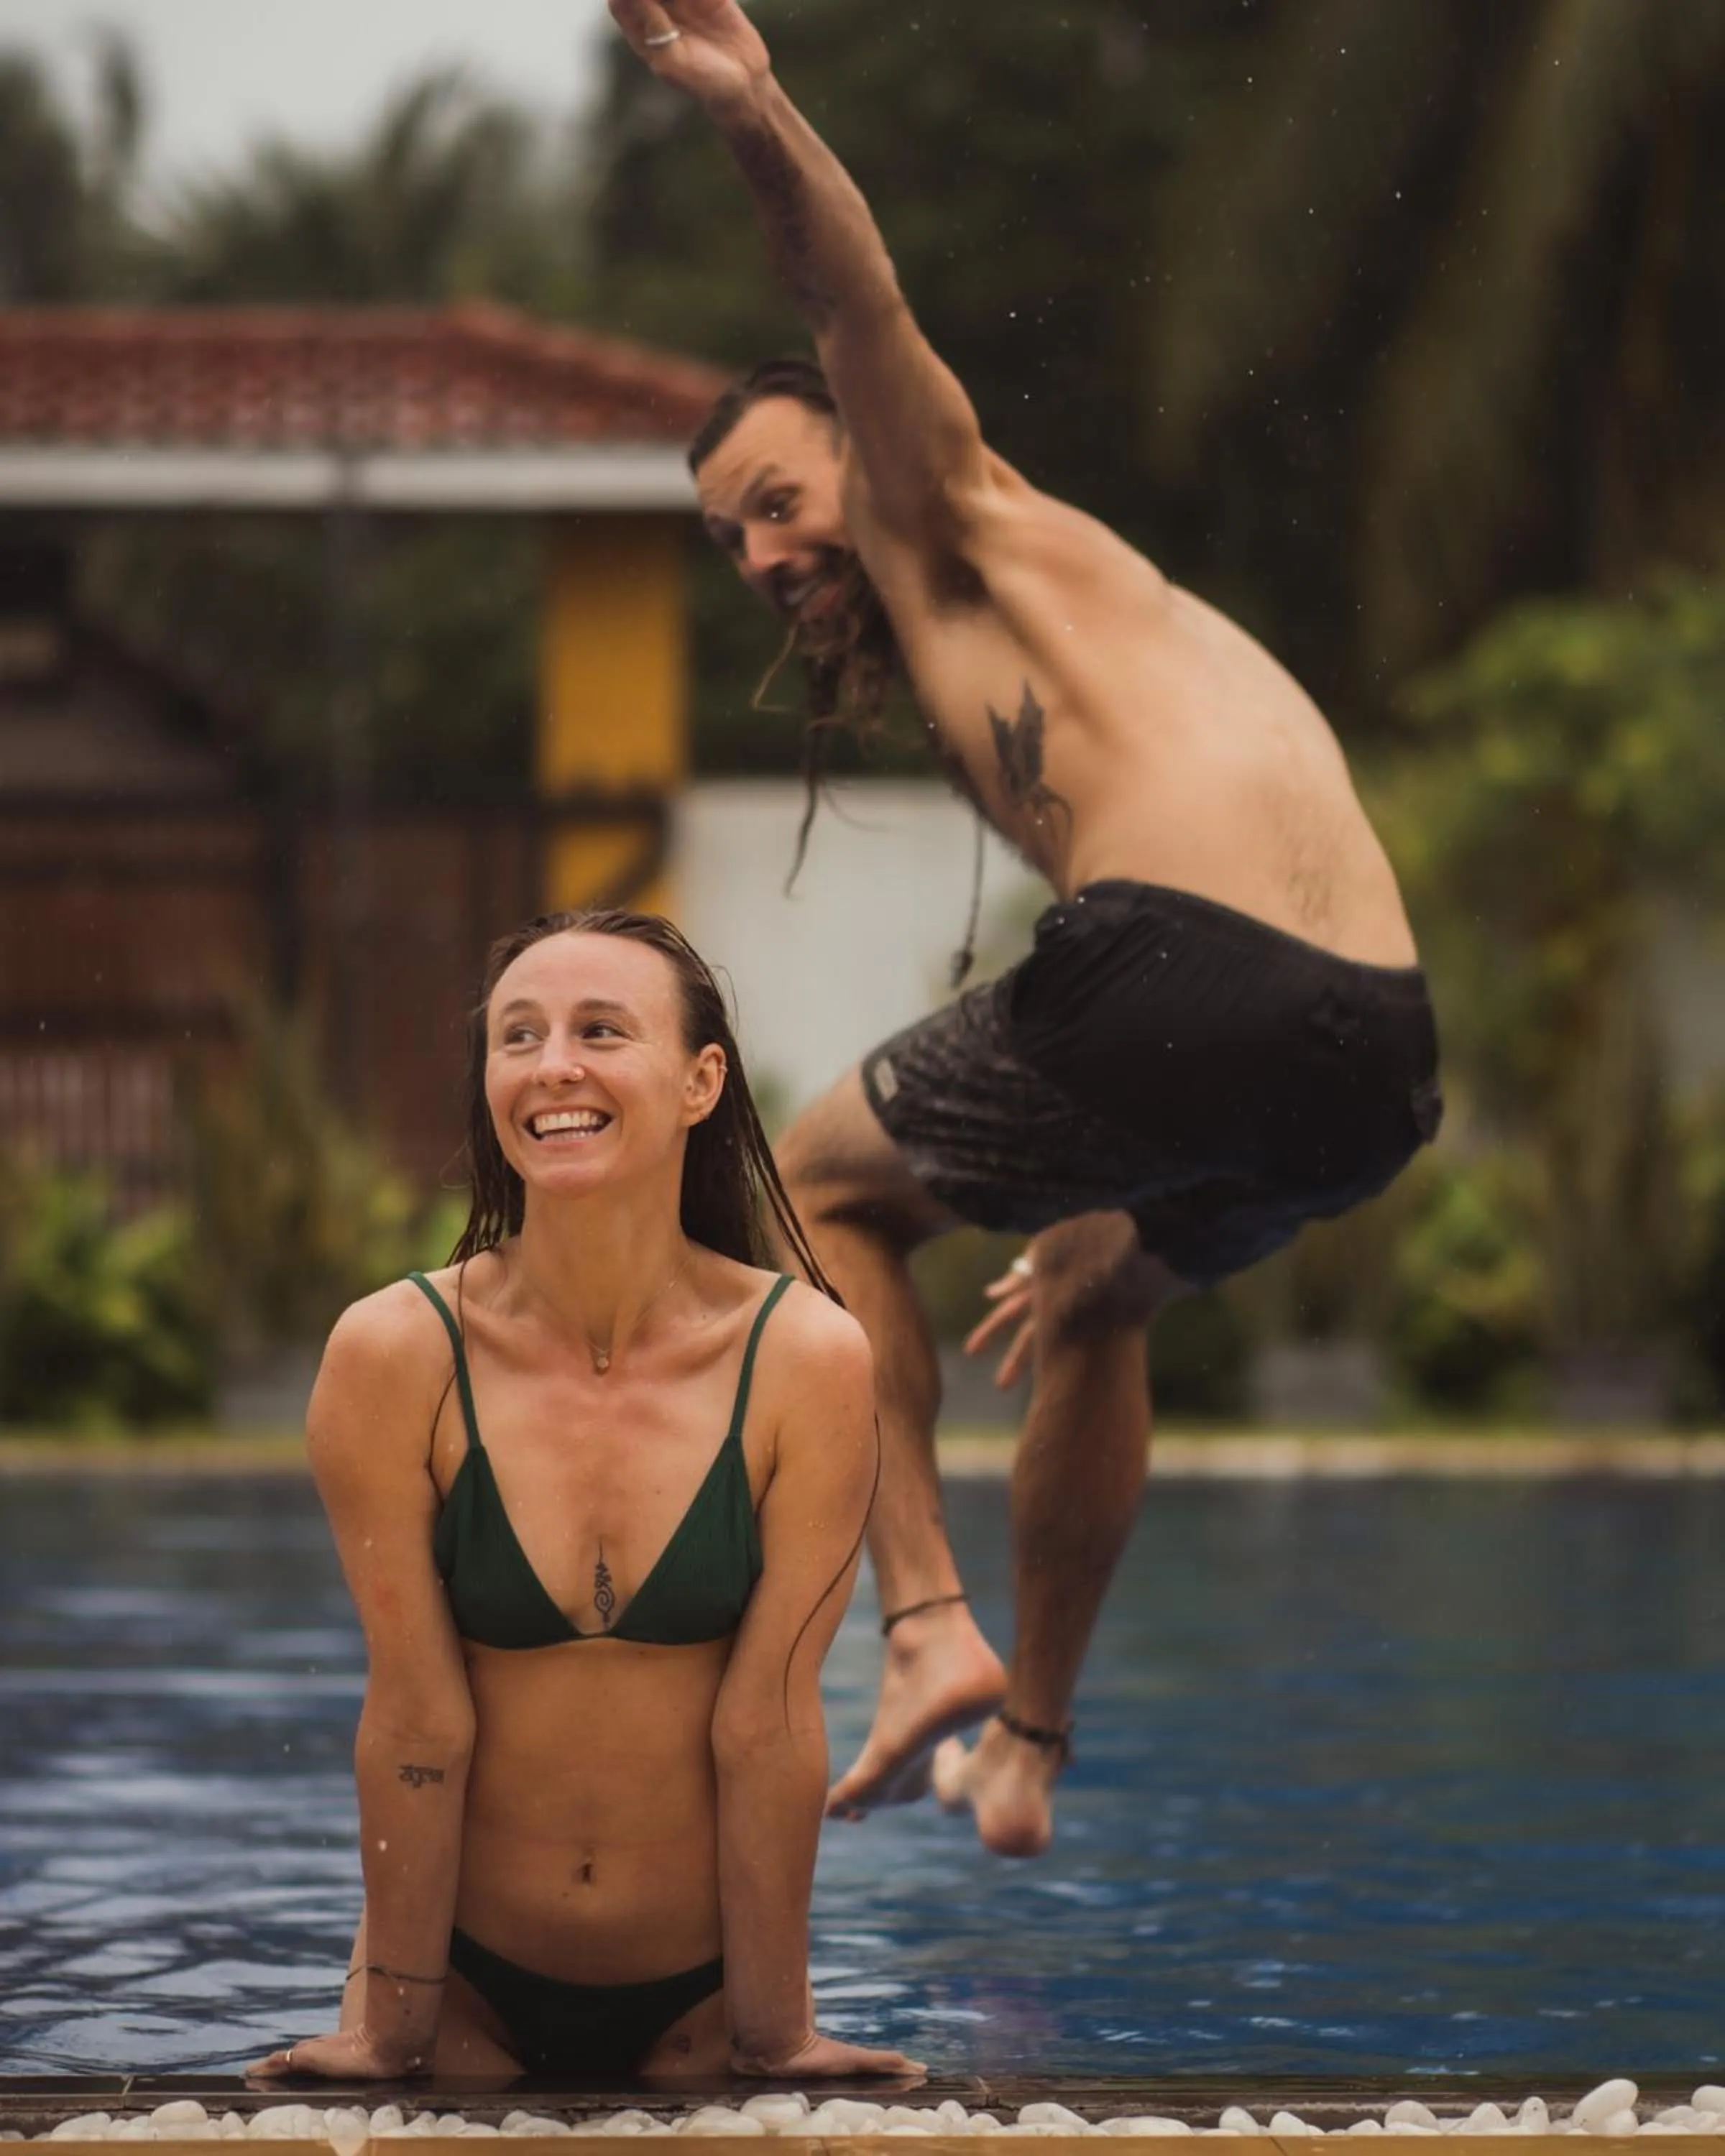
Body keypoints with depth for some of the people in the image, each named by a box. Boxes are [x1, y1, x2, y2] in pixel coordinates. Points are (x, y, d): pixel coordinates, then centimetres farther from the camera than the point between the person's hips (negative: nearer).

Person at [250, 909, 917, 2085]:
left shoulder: (806, 1361, -14)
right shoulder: (393, 1357, -14)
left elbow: (767, 1724, -13)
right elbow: (418, 1720, -12)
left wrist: (776, 2033, -9)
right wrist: (394, 2032, -7)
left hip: (704, 1982, 0)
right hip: (469, 1967, 0)